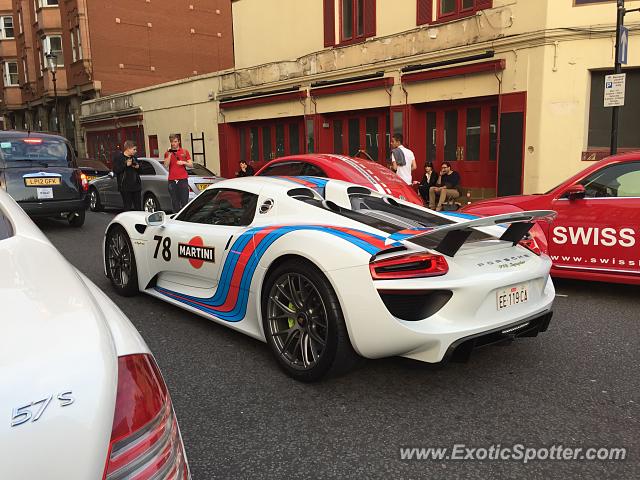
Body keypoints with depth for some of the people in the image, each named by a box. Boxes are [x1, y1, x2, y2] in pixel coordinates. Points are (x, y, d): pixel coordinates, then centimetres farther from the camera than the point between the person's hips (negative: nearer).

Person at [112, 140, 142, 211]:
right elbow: (116, 170, -12)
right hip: (125, 187, -6)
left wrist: (138, 167, 2)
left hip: (136, 186, 6)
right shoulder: (118, 157, -3)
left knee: (138, 207, 6)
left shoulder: (134, 157, 14)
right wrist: (126, 165, -19)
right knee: (127, 208, -3)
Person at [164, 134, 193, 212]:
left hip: (183, 180, -1)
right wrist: (169, 155, -8)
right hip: (172, 181, 1)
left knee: (184, 202, -6)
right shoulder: (167, 153, 11)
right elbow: (166, 166, -1)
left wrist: (184, 162, -9)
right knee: (175, 203, 0)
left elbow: (191, 165, 9)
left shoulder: (185, 152, 9)